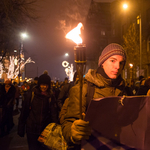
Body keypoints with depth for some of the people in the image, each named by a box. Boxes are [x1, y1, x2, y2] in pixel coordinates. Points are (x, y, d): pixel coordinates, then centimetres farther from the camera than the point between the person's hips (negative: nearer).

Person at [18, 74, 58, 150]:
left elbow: (53, 112, -2)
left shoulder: (50, 96, -1)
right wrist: (21, 128, -3)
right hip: (32, 128, -1)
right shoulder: (31, 94, -6)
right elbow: (24, 111, -4)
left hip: (45, 129, 2)